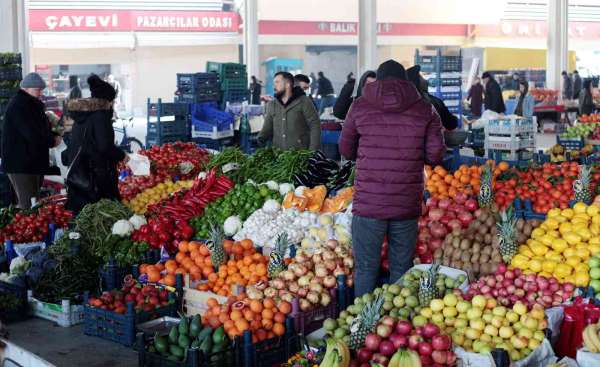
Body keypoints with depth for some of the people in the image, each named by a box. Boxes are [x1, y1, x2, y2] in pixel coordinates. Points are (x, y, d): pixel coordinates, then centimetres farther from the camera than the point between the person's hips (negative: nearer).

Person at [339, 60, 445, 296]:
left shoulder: (361, 106, 1)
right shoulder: (424, 109, 1)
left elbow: (345, 150, 9)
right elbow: (435, 155, -2)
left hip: (368, 203, -1)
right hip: (407, 205, 1)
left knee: (365, 268, 8)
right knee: (401, 269, 12)